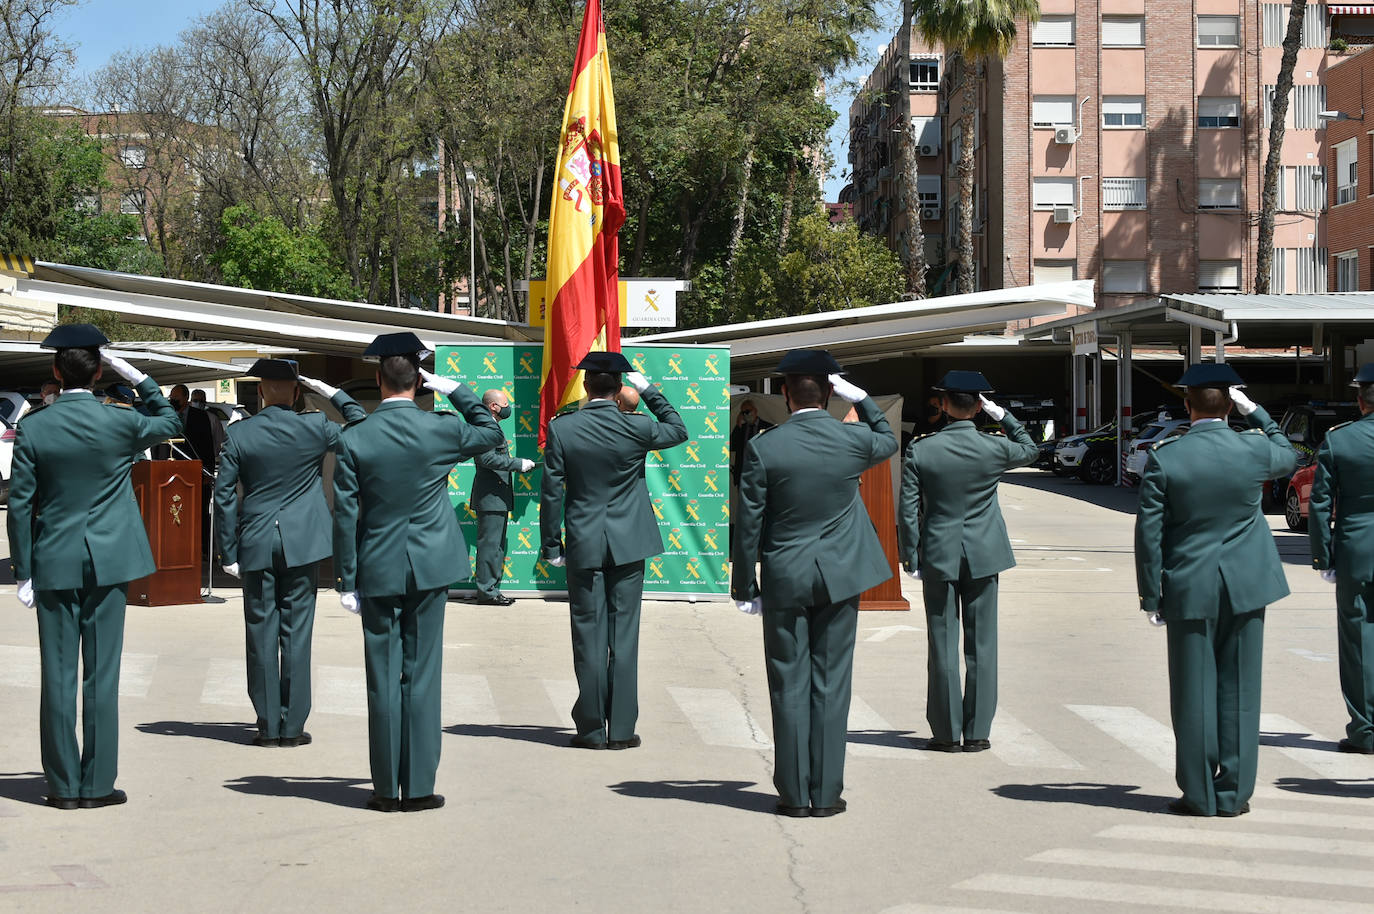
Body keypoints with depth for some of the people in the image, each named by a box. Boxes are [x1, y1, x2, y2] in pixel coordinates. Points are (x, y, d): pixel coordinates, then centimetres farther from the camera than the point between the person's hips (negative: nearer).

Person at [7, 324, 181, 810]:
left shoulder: (33, 427, -5)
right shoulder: (119, 423, -6)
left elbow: (20, 504, -2)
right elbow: (169, 421, 16)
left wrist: (23, 572, 4)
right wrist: (134, 374, 10)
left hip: (53, 564, 1)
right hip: (108, 562, 0)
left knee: (58, 675, 5)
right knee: (101, 674, 3)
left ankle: (64, 784, 9)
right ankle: (97, 783, 6)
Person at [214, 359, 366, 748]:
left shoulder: (238, 434, -3)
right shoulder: (315, 427, -5)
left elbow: (224, 494, -2)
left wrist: (228, 552, 4)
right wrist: (333, 394, 16)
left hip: (256, 544, 1)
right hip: (301, 543, 0)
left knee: (260, 633, 6)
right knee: (296, 633, 4)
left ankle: (268, 726, 9)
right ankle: (292, 726, 6)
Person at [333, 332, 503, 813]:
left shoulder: (353, 439, -7)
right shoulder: (440, 429, -6)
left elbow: (345, 516, -4)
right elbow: (491, 432, 15)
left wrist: (348, 582, 2)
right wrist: (456, 390, 13)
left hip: (377, 570, 0)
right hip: (429, 566, 0)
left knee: (383, 678, 6)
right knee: (422, 675, 5)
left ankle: (386, 789, 11)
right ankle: (419, 787, 8)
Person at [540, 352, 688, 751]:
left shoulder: (561, 428, -6)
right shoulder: (636, 428, -7)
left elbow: (551, 492, -3)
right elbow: (678, 430, 14)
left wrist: (552, 545, 5)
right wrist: (649, 390, 17)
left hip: (583, 545, 0)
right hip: (628, 544, 0)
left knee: (589, 636, 5)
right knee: (624, 635, 5)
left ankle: (592, 729, 9)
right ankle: (621, 729, 7)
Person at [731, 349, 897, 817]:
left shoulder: (762, 448, -9)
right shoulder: (853, 439, -5)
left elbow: (749, 523, -4)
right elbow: (888, 441, 21)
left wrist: (744, 586, 4)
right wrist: (859, 397, 16)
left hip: (784, 580, -1)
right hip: (839, 578, 1)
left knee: (789, 687, 6)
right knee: (831, 685, 6)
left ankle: (794, 793, 10)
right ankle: (826, 793, 9)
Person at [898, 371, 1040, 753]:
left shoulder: (920, 451, -8)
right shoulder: (994, 448, -7)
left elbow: (907, 511, -5)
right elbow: (1030, 450, 18)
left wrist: (911, 560, 3)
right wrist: (1002, 415, 14)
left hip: (938, 556, -1)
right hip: (984, 556, 1)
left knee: (942, 646, 5)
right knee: (981, 644, 7)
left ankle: (947, 732, 9)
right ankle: (977, 732, 10)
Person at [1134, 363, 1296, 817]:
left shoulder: (1164, 458, -9)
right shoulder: (1254, 449, -5)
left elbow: (1148, 533, -7)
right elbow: (1288, 456, 22)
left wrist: (1151, 596, 1)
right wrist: (1255, 412, 21)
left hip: (1190, 589, -1)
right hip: (1246, 587, 2)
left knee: (1194, 693, 6)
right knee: (1238, 690, 8)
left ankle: (1199, 794, 11)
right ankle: (1233, 793, 13)